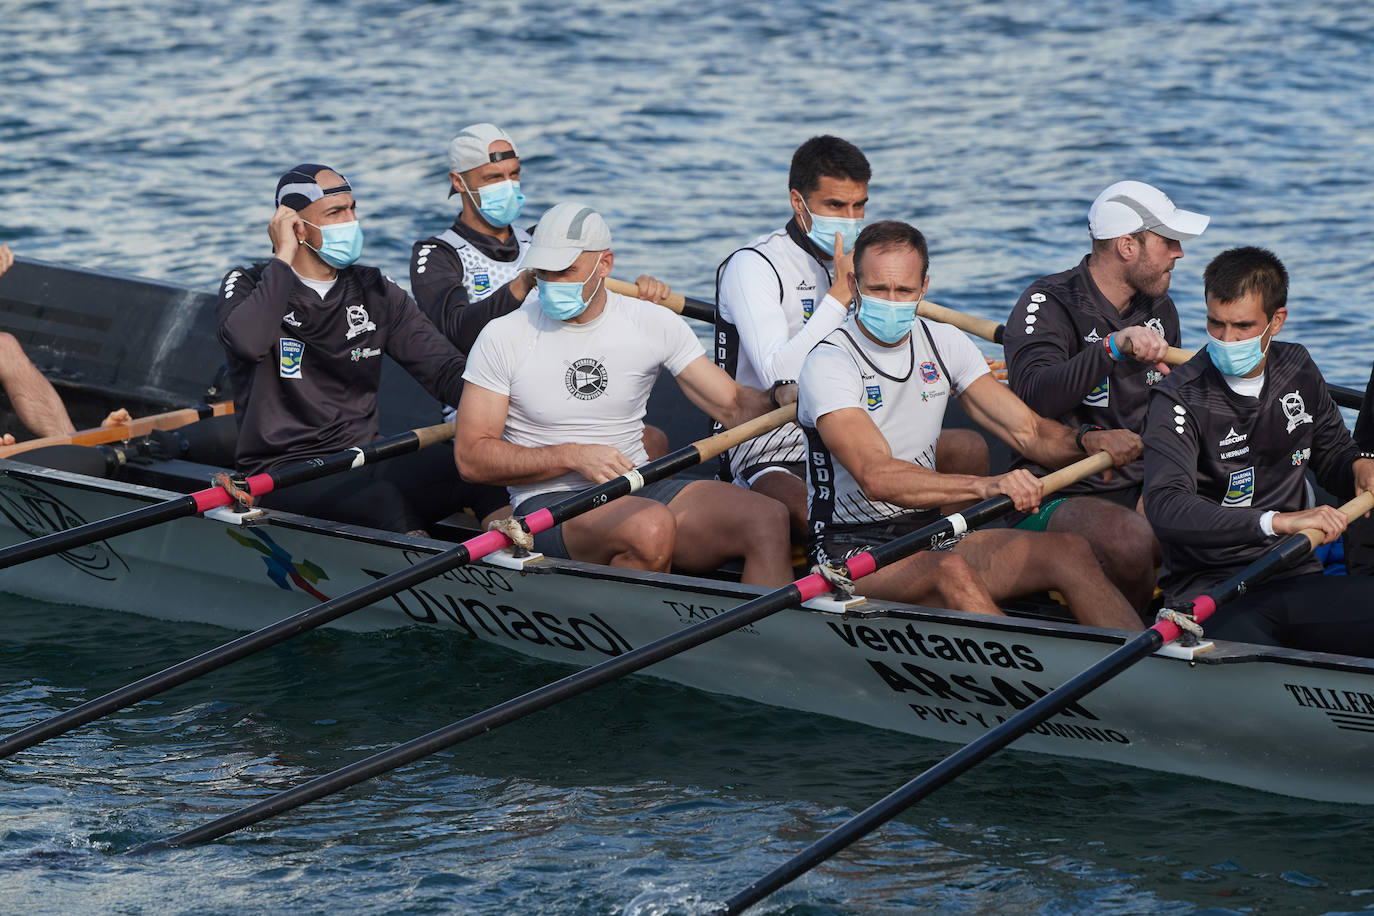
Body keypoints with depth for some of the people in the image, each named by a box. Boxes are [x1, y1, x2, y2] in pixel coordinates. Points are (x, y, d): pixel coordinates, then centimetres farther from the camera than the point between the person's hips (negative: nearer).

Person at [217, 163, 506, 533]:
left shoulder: (376, 293, 14)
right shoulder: (249, 286, 1)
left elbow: (446, 371, 8)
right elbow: (248, 341, -25)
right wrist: (283, 256, -14)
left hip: (364, 460, 5)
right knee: (385, 502, -36)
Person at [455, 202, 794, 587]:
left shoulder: (654, 324, 5)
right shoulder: (503, 337, -2)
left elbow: (734, 405, 6)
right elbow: (471, 457, -5)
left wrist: (783, 397, -17)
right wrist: (573, 456, -15)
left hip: (639, 491, 4)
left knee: (770, 519, -22)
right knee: (652, 527, -37)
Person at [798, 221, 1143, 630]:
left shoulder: (943, 344, 7)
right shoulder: (829, 363, -15)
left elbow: (1028, 431, 6)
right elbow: (876, 478, -30)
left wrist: (1087, 441, -17)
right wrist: (984, 486, -43)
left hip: (931, 533, 6)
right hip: (850, 548, -6)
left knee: (1069, 550, -16)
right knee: (951, 571, -37)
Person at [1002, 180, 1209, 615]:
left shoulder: (1158, 309, 13)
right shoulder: (1047, 304, -10)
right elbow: (1034, 396, -31)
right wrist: (1114, 347, -41)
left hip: (1141, 491, 6)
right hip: (1058, 495, -6)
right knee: (1131, 537, -36)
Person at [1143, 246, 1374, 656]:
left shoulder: (1297, 369, 10)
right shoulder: (1180, 398, -10)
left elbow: (1333, 454, 28)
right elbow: (1165, 507, -26)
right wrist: (1278, 521, -34)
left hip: (1296, 580, 6)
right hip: (1208, 589, -6)